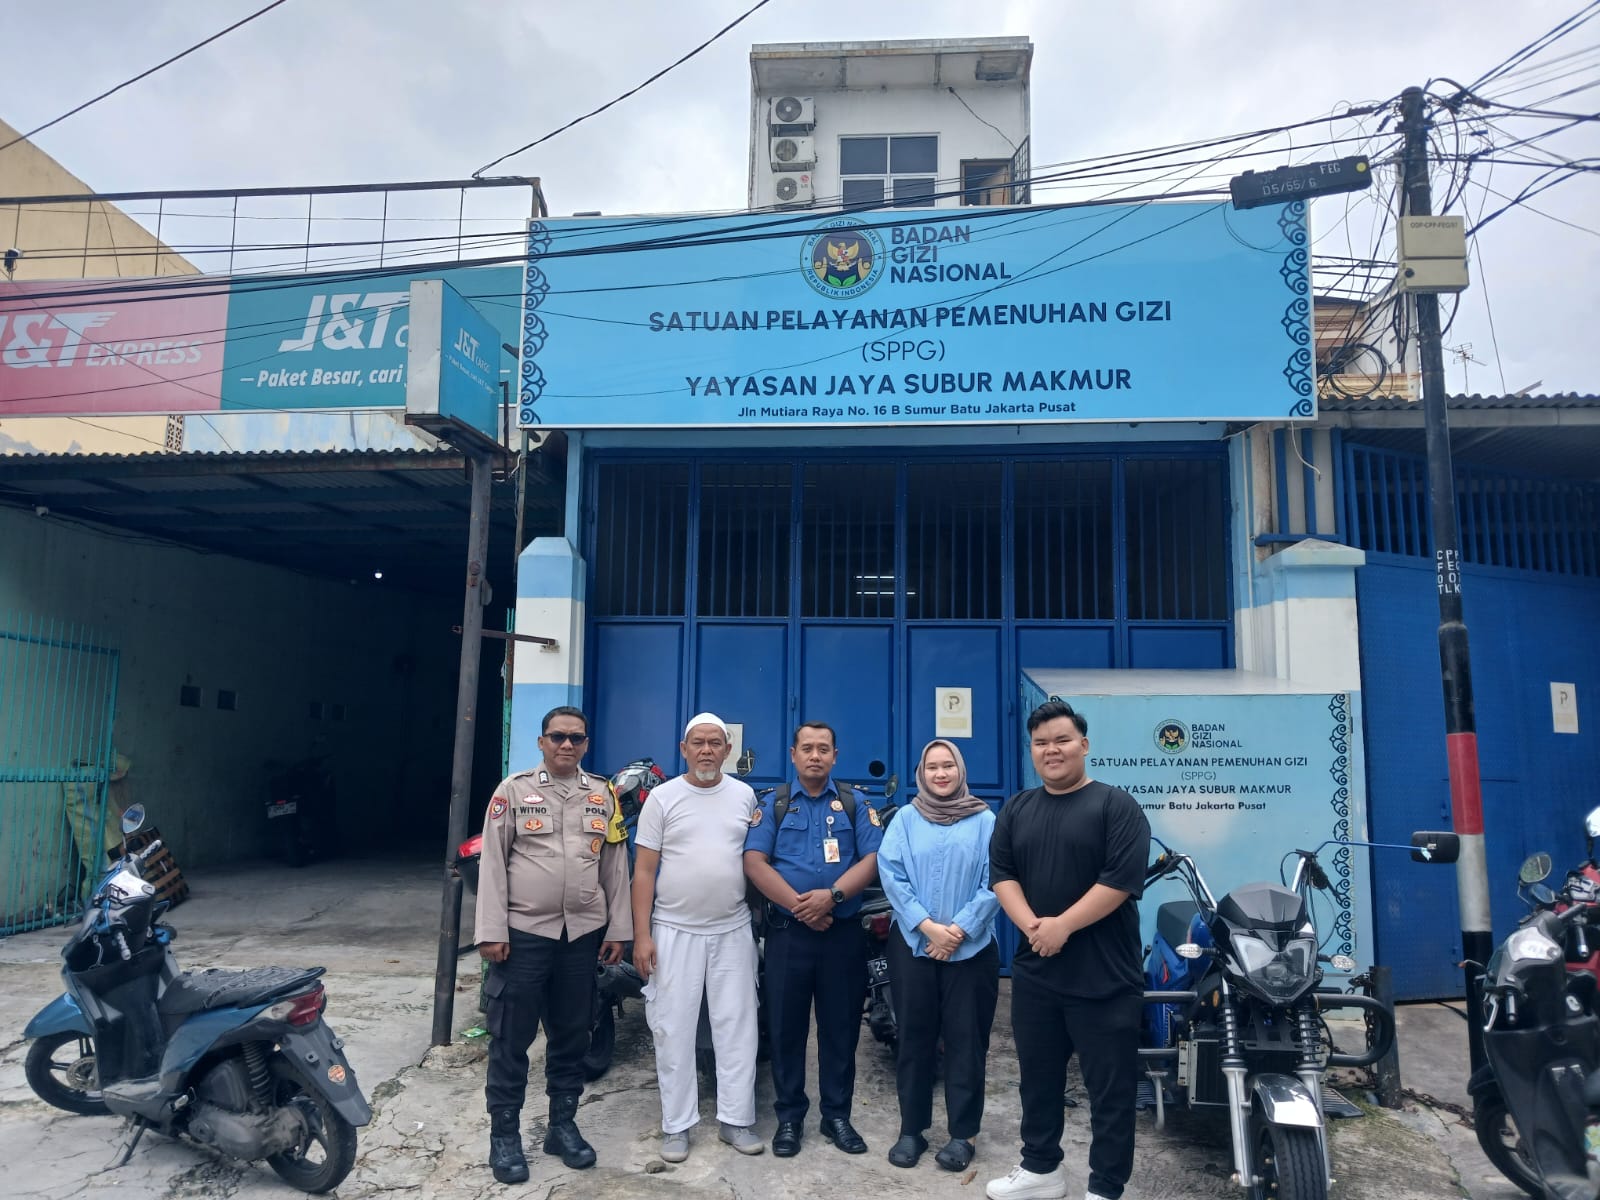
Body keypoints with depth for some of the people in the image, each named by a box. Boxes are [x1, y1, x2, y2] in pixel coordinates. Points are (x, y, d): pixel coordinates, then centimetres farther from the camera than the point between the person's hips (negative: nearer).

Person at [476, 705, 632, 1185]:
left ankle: (563, 1126, 27)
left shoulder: (603, 796, 7)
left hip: (583, 935, 3)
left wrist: (618, 929, 6)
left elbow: (615, 867, 9)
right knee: (511, 1038, 4)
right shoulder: (513, 790, -2)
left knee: (572, 1035, 13)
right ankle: (504, 1135, 17)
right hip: (524, 933, -3)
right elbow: (492, 863, -4)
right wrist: (492, 931, -10)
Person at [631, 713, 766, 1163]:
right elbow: (644, 870, -3)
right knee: (673, 1030, 4)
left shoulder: (744, 796, 5)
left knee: (738, 1027, 7)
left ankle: (735, 1119, 19)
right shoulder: (663, 797, -2)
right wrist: (641, 935, -9)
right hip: (675, 931, -2)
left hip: (733, 930, 2)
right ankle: (677, 1125, 17)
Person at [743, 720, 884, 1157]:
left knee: (841, 1026, 8)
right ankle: (789, 1116, 21)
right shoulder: (774, 804, 4)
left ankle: (836, 1114, 22)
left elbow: (873, 858, -5)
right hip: (788, 931, 0)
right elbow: (754, 861, -7)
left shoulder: (854, 803, 6)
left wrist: (832, 895, -19)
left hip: (844, 932, 1)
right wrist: (797, 904, -17)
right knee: (786, 1027, 7)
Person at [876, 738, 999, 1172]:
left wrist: (960, 929, -14)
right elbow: (891, 875, -5)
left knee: (966, 1040, 5)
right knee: (914, 1038, 8)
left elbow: (994, 882, -5)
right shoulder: (905, 819, 4)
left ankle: (962, 1133, 18)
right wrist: (928, 925, -14)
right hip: (913, 944, 1)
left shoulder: (985, 820, 2)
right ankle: (911, 1130, 20)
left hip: (971, 947, -1)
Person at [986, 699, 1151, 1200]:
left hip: (1103, 976, -5)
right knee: (1038, 1079, 17)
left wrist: (1062, 926, -18)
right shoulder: (1016, 810, 10)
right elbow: (1001, 873, 5)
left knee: (1110, 1089, 4)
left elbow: (1122, 879, -15)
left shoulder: (1116, 806, -6)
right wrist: (1030, 924, -13)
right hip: (1033, 972, 5)